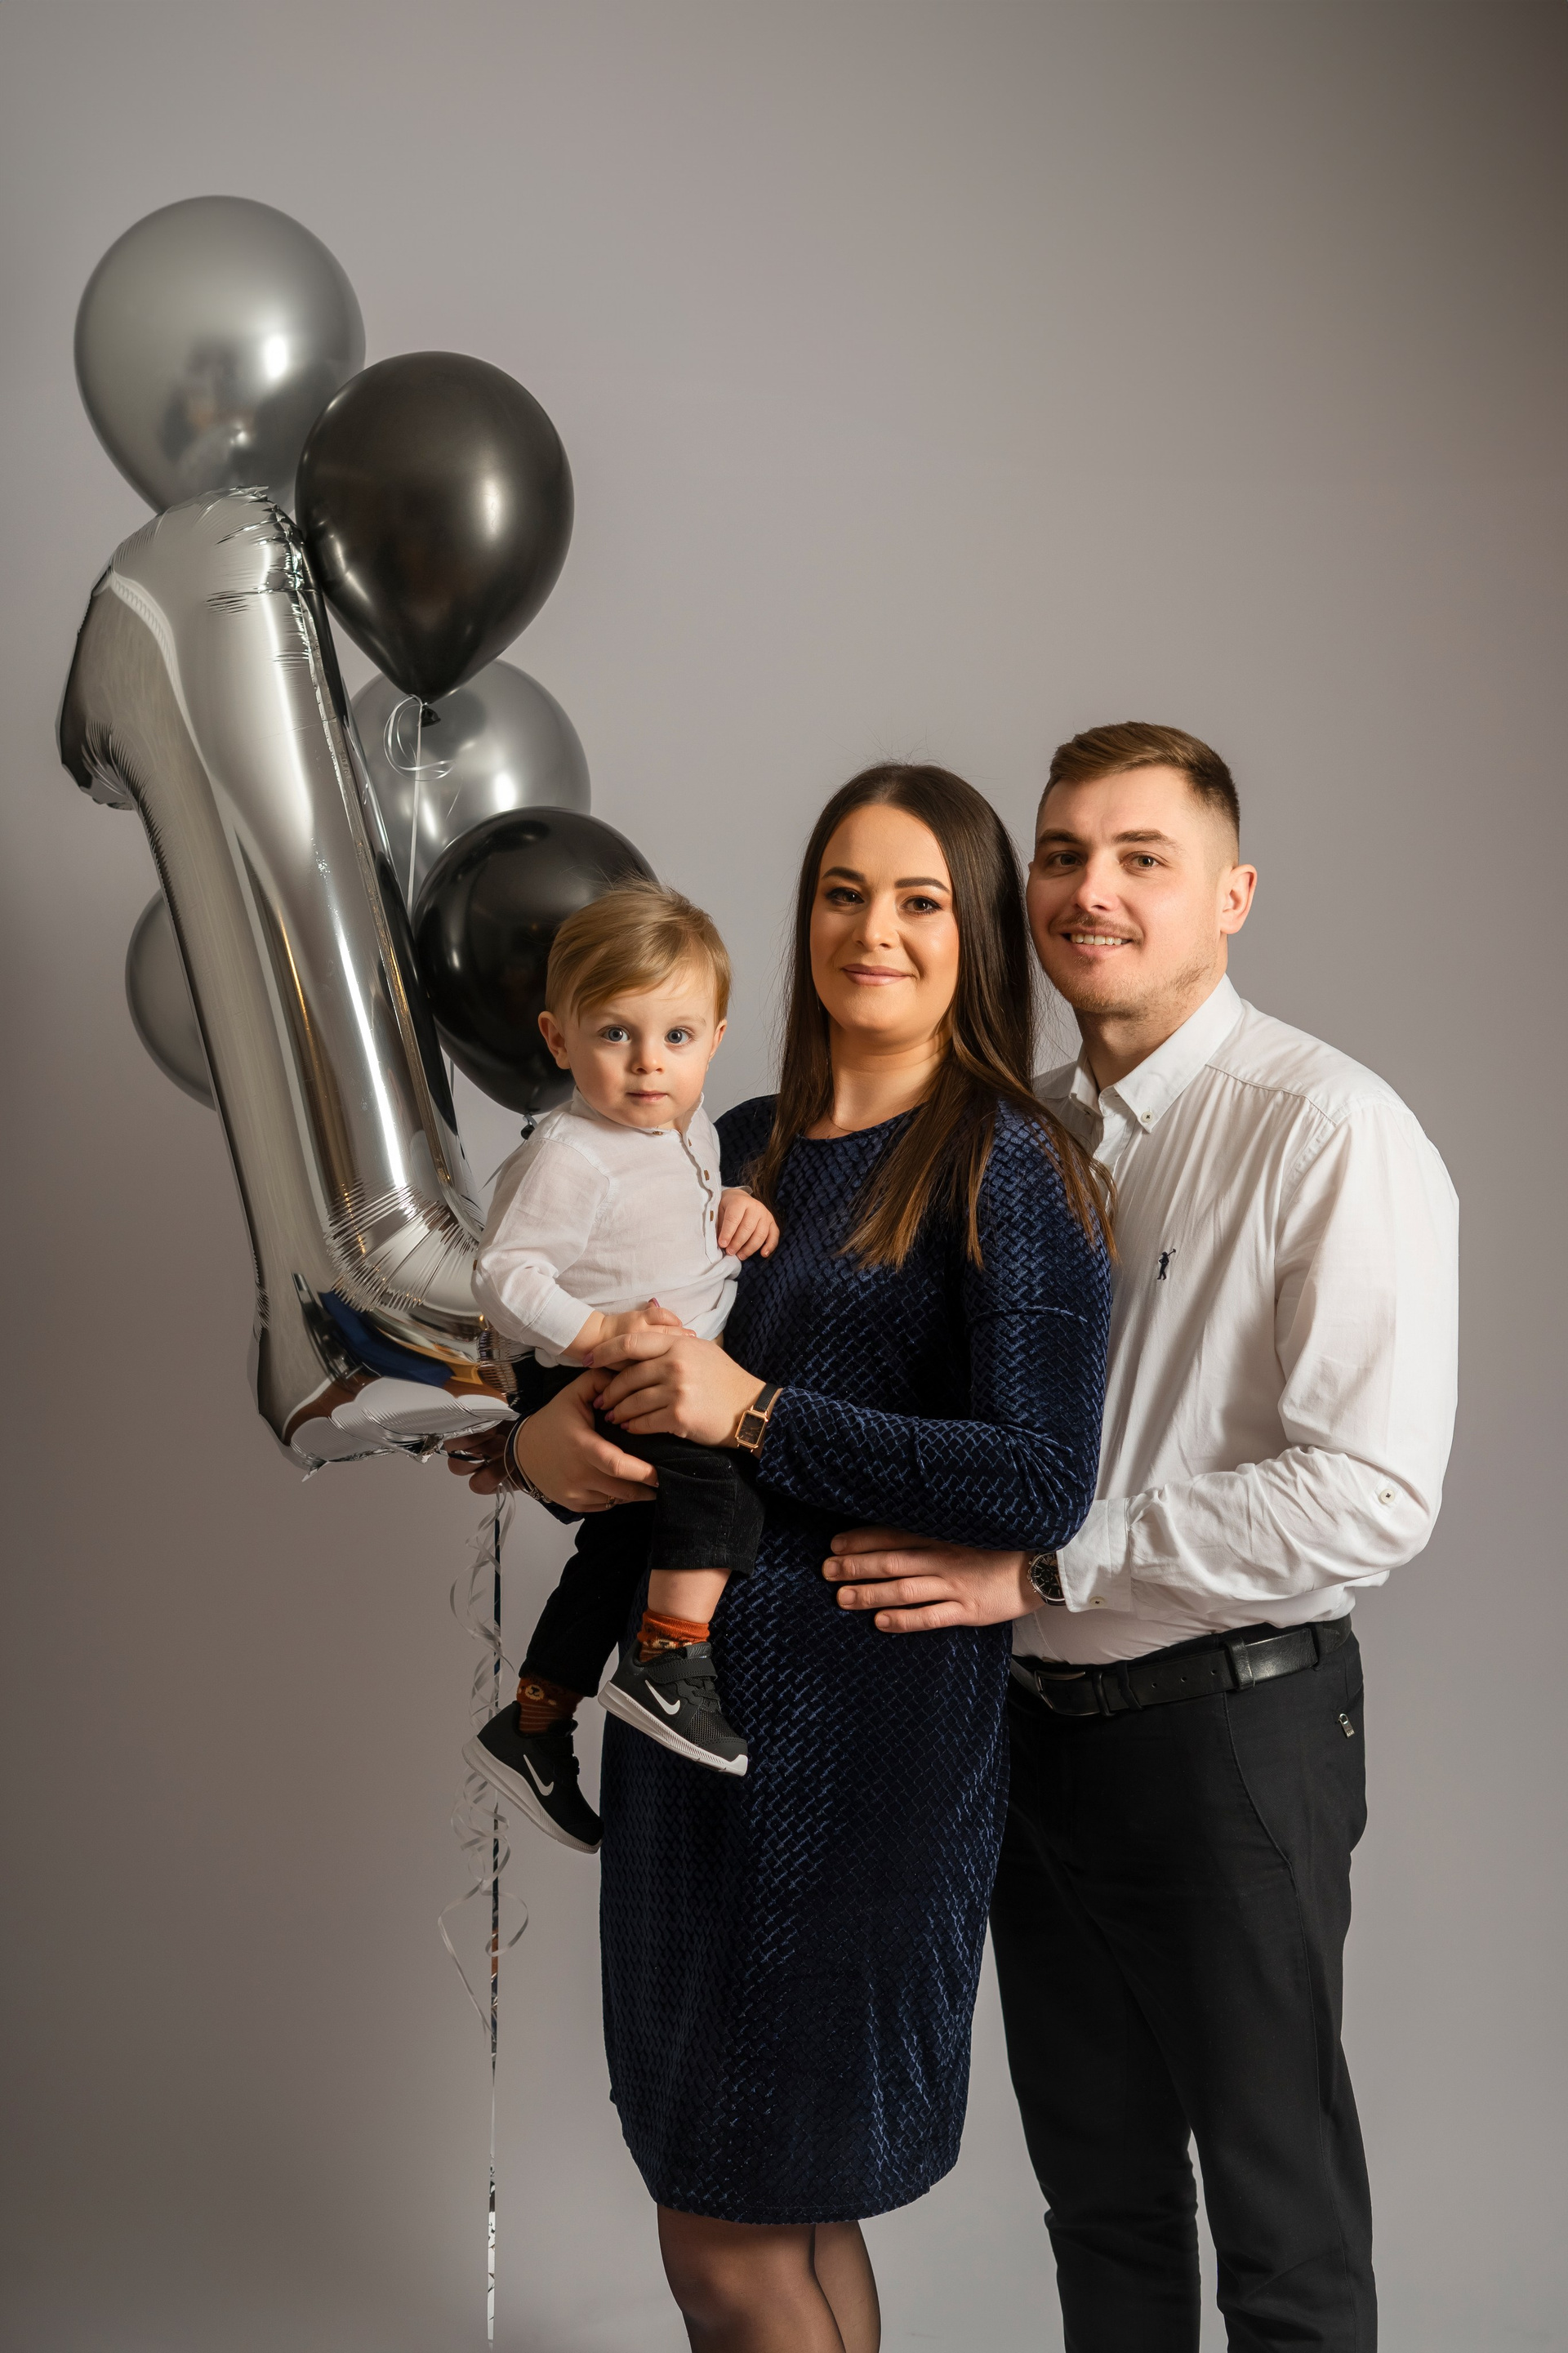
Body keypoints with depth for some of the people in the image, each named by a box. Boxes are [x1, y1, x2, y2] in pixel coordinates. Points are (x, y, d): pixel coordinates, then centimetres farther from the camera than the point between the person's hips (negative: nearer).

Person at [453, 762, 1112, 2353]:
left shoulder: (1007, 1166, -8)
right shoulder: (744, 1148, 12)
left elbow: (1043, 1484, -17)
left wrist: (754, 1414, -19)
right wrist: (538, 1436, -5)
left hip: (860, 1719, -7)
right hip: (687, 1687, 7)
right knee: (784, 2216, 15)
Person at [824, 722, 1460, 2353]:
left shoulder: (1331, 1133, -15)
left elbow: (1371, 1496, -23)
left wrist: (1044, 1564, -22)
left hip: (1229, 1729, -6)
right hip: (1031, 1721, 6)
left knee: (1282, 2222, 8)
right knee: (1096, 2186, 20)